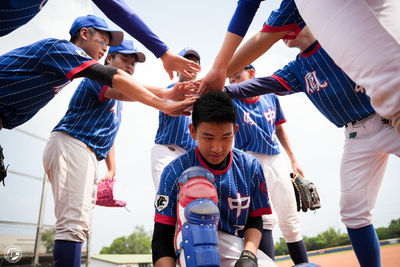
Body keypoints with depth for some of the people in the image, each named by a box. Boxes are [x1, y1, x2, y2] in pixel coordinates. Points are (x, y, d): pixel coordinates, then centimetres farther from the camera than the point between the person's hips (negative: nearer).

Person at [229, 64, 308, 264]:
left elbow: (279, 128, 15)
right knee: (263, 219, -17)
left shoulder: (271, 98, 7)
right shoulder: (232, 102, -2)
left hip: (276, 159, 3)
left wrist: (293, 160, 15)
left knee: (290, 222, 9)